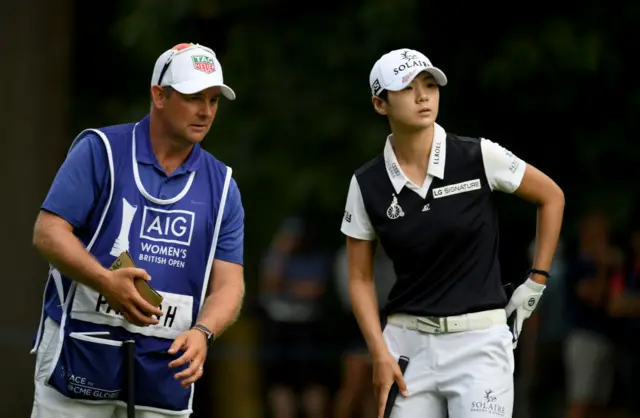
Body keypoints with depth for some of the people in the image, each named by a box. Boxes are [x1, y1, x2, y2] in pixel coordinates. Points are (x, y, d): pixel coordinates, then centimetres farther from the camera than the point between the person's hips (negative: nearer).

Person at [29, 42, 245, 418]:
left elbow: (228, 284, 5)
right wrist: (105, 280, -23)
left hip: (165, 369, 3)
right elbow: (48, 232, -6)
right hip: (80, 357, -3)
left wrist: (202, 332, -17)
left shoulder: (221, 185, 9)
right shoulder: (100, 151, -1)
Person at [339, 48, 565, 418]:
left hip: (479, 339, -2)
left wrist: (536, 281, 7)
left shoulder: (479, 158, -5)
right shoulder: (368, 185, 1)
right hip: (407, 342, 2)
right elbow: (361, 278, 6)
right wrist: (380, 354, -5)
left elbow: (551, 196, 9)